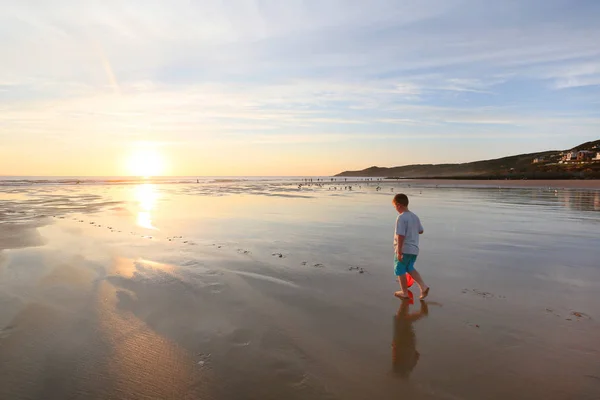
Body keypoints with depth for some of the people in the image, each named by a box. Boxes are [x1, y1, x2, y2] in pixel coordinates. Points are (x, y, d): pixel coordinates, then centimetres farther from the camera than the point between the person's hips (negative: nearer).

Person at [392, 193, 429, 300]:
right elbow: (421, 231, 18)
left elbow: (401, 236, -23)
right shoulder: (415, 216, 7)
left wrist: (399, 251, -21)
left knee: (400, 270, 10)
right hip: (414, 249, 8)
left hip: (404, 249, -8)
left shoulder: (401, 218, -19)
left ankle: (404, 293, 21)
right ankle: (423, 286, 9)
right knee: (410, 268, 23)